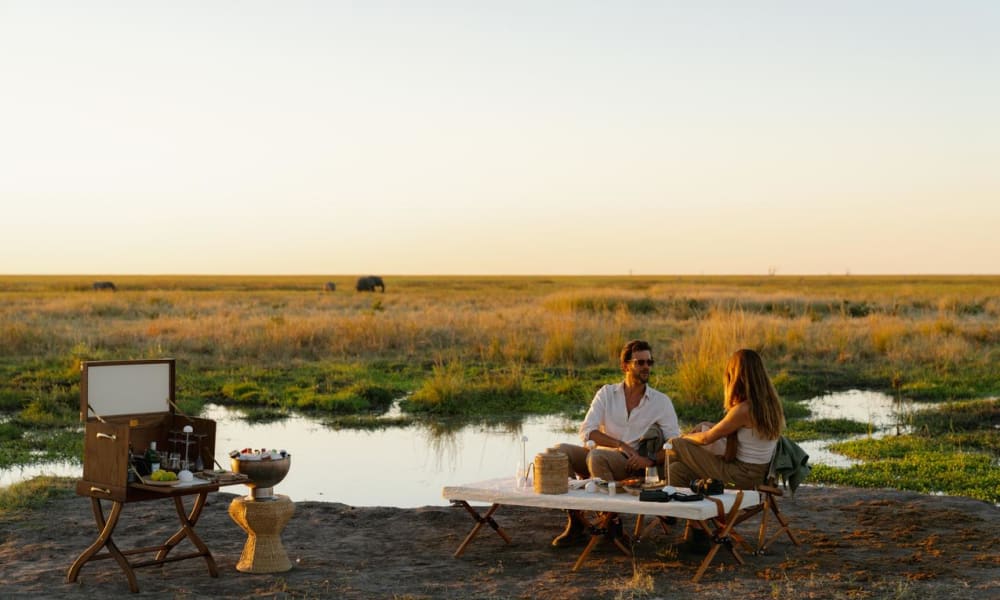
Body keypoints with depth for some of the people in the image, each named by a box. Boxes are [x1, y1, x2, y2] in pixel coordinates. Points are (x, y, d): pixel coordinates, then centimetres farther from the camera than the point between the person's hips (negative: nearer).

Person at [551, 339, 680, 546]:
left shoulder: (661, 401, 5)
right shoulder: (607, 393, 9)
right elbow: (586, 431, -3)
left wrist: (651, 459, -21)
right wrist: (620, 445, -16)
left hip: (631, 465, -3)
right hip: (601, 455, 3)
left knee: (596, 456, -34)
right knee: (561, 451, -23)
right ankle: (575, 522, -17)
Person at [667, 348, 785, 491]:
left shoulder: (743, 410, -24)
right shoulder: (769, 403, 4)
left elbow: (706, 438, -10)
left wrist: (685, 437, 8)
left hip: (742, 476, -9)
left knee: (677, 445, -3)